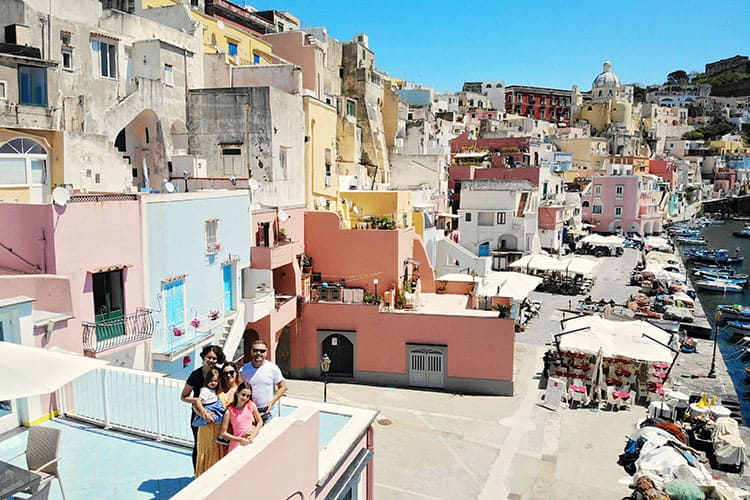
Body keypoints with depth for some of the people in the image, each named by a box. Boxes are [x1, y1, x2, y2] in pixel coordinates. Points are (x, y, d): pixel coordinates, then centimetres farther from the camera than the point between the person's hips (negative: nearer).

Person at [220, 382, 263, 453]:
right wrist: (240, 439, -15)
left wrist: (253, 435, -6)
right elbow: (223, 433, -8)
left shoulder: (252, 405, -5)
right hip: (237, 444, -2)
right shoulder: (229, 411, -11)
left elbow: (260, 421, 7)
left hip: (250, 441, 2)